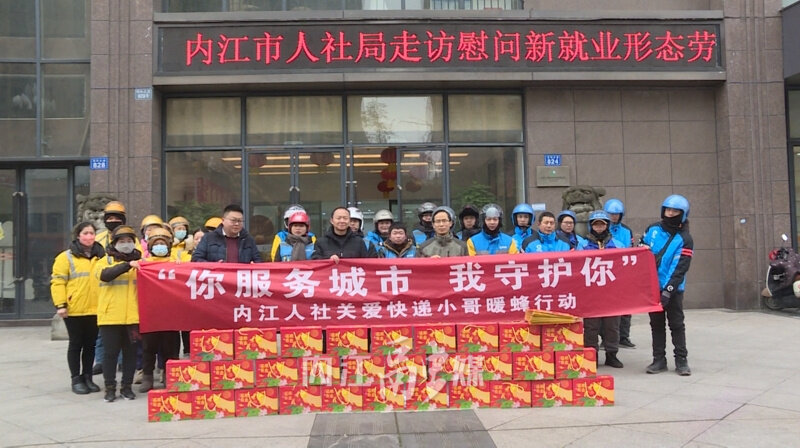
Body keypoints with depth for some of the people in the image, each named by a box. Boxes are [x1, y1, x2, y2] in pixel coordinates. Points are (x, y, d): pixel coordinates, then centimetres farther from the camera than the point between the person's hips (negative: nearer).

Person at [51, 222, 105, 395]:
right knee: (76, 344, 5)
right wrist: (61, 304, -14)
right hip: (74, 310, -4)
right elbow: (58, 282, -6)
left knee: (90, 344, 11)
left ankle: (87, 377, 21)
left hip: (95, 309, 4)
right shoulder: (66, 257, -1)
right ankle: (76, 379, 14)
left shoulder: (101, 256, 12)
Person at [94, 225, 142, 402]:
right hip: (111, 315, -2)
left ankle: (127, 386, 18)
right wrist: (128, 265, -27)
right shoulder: (106, 260, 5)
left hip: (133, 315, 3)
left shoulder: (139, 260, 14)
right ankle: (110, 387, 14)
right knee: (111, 352, 3)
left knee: (130, 352, 8)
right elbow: (104, 275, -18)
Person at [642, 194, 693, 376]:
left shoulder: (684, 239, -8)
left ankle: (681, 360, 12)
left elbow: (680, 268, -13)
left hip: (672, 289, -4)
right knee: (656, 324, 10)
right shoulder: (653, 230, 4)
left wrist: (668, 290, -20)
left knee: (676, 324, 3)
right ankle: (659, 359, 18)